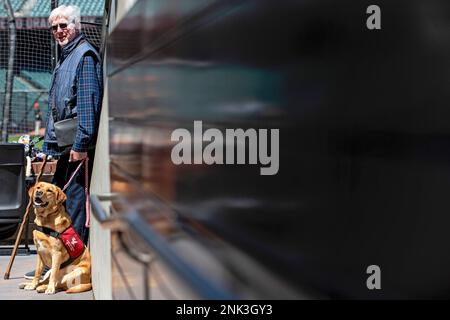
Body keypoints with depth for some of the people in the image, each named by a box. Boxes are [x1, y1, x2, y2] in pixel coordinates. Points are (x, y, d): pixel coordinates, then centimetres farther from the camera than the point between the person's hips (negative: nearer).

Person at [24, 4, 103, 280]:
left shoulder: (85, 55, -8)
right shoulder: (65, 58, 23)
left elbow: (88, 102, -17)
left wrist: (81, 144, -22)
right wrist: (50, 143, 24)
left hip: (77, 146, -10)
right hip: (64, 146, 10)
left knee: (75, 202, -7)